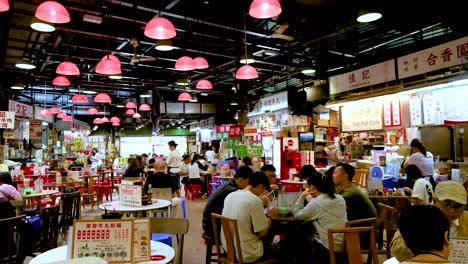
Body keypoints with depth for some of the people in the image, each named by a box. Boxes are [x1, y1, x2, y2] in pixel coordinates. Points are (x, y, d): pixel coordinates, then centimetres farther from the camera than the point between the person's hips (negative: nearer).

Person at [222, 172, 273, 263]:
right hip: (246, 253, -7)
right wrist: (269, 217, 2)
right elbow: (262, 233, -16)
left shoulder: (230, 196, 1)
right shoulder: (255, 200, -20)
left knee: (265, 242, 29)